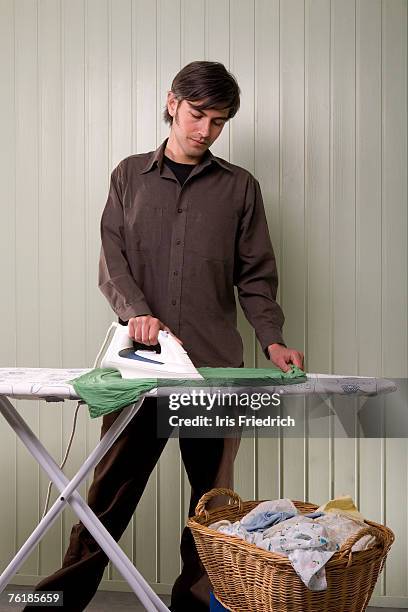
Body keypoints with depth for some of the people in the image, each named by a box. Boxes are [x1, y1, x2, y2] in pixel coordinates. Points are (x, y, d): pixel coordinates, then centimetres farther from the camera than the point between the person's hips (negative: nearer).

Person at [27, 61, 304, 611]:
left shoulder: (240, 188, 10)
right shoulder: (131, 176, 12)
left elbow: (255, 275, 8)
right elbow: (111, 261, 3)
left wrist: (272, 339, -7)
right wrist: (136, 312, -15)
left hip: (216, 363, 1)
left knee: (214, 493, 7)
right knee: (112, 487, 5)